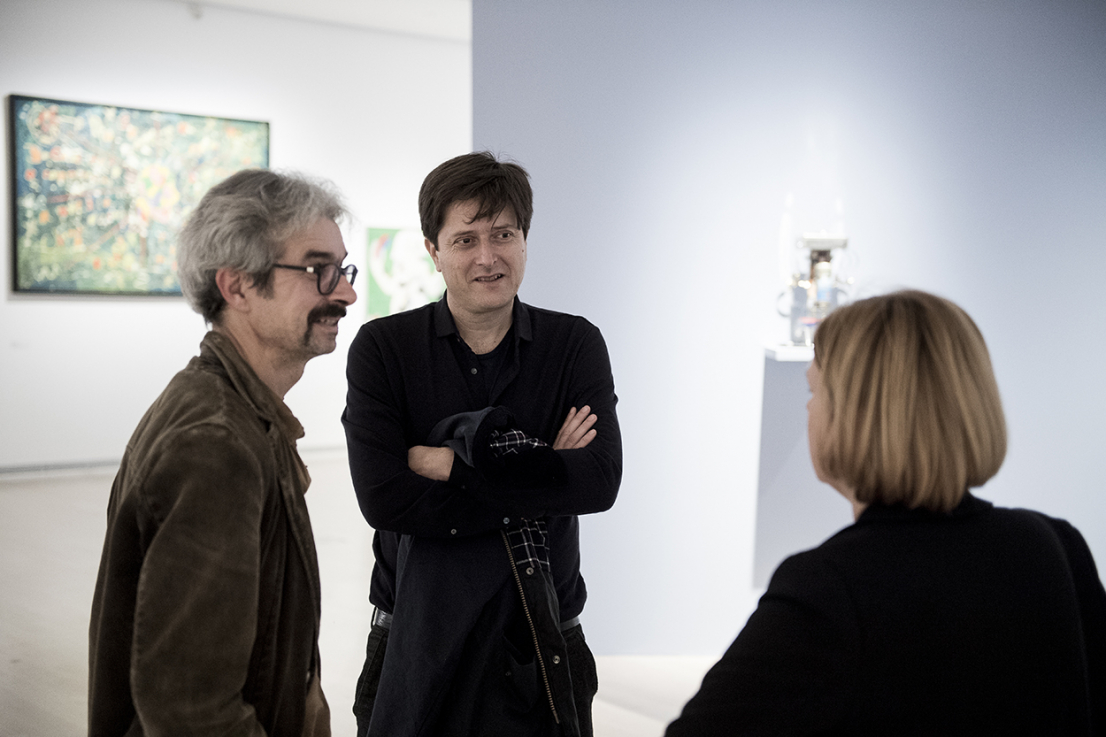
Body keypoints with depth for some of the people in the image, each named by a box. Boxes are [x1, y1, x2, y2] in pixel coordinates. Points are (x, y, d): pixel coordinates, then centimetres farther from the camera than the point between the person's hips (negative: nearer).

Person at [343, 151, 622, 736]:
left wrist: (451, 461, -17)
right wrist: (538, 471, -16)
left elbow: (600, 482, -15)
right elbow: (383, 498, -18)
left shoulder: (576, 345, -1)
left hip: (541, 646, 1)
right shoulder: (382, 348, -5)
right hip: (418, 639, -1)